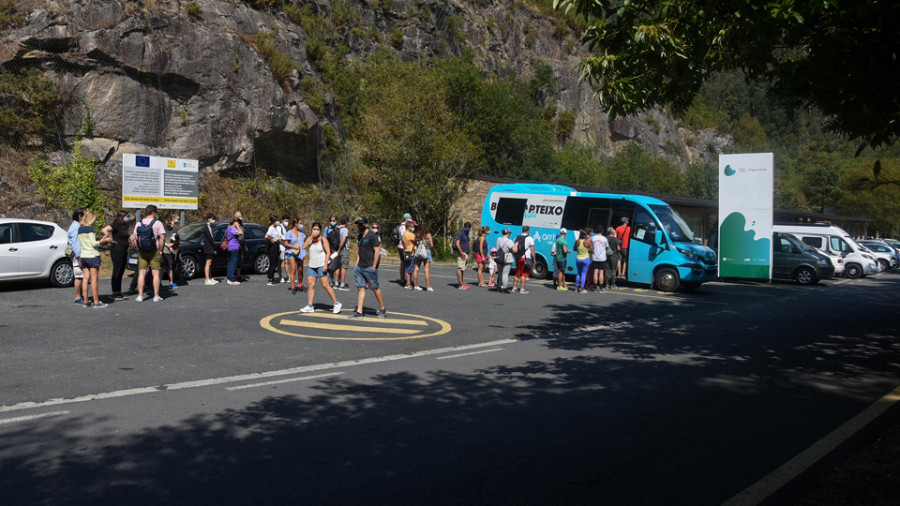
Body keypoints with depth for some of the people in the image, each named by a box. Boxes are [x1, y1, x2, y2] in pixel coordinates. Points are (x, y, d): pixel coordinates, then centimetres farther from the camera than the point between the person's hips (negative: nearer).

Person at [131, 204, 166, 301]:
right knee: (156, 274, 2)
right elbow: (162, 237, -13)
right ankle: (156, 296, 3)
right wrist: (160, 250, -6)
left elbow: (133, 239, 4)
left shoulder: (138, 223, 6)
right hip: (154, 251, -3)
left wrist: (138, 248, 12)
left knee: (141, 274, 6)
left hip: (142, 252, 3)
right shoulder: (157, 223, -6)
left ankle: (140, 296, 6)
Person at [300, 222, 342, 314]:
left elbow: (328, 252, -8)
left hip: (321, 266, -5)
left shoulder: (323, 240, -2)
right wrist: (311, 236, -10)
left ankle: (336, 304, -2)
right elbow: (304, 247, -5)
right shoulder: (310, 239, 12)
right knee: (310, 285, 0)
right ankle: (309, 306, 5)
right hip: (311, 266, 5)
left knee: (325, 285, -10)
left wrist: (325, 264, -17)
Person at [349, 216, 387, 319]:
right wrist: (357, 264, 16)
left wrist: (374, 266, -16)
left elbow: (377, 251, -13)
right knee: (360, 288, 3)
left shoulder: (372, 236, -10)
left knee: (375, 288, 1)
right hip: (360, 267, 8)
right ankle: (359, 312, 3)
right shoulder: (359, 236, 15)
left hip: (369, 267, -7)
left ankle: (383, 310, 15)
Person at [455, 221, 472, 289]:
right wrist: (461, 253, -22)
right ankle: (461, 285, -13)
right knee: (460, 268, -10)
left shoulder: (466, 234, 19)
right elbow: (457, 243, -18)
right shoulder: (461, 233, -10)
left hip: (466, 254, 10)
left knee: (462, 269, 11)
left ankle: (462, 283, 15)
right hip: (462, 254, -10)